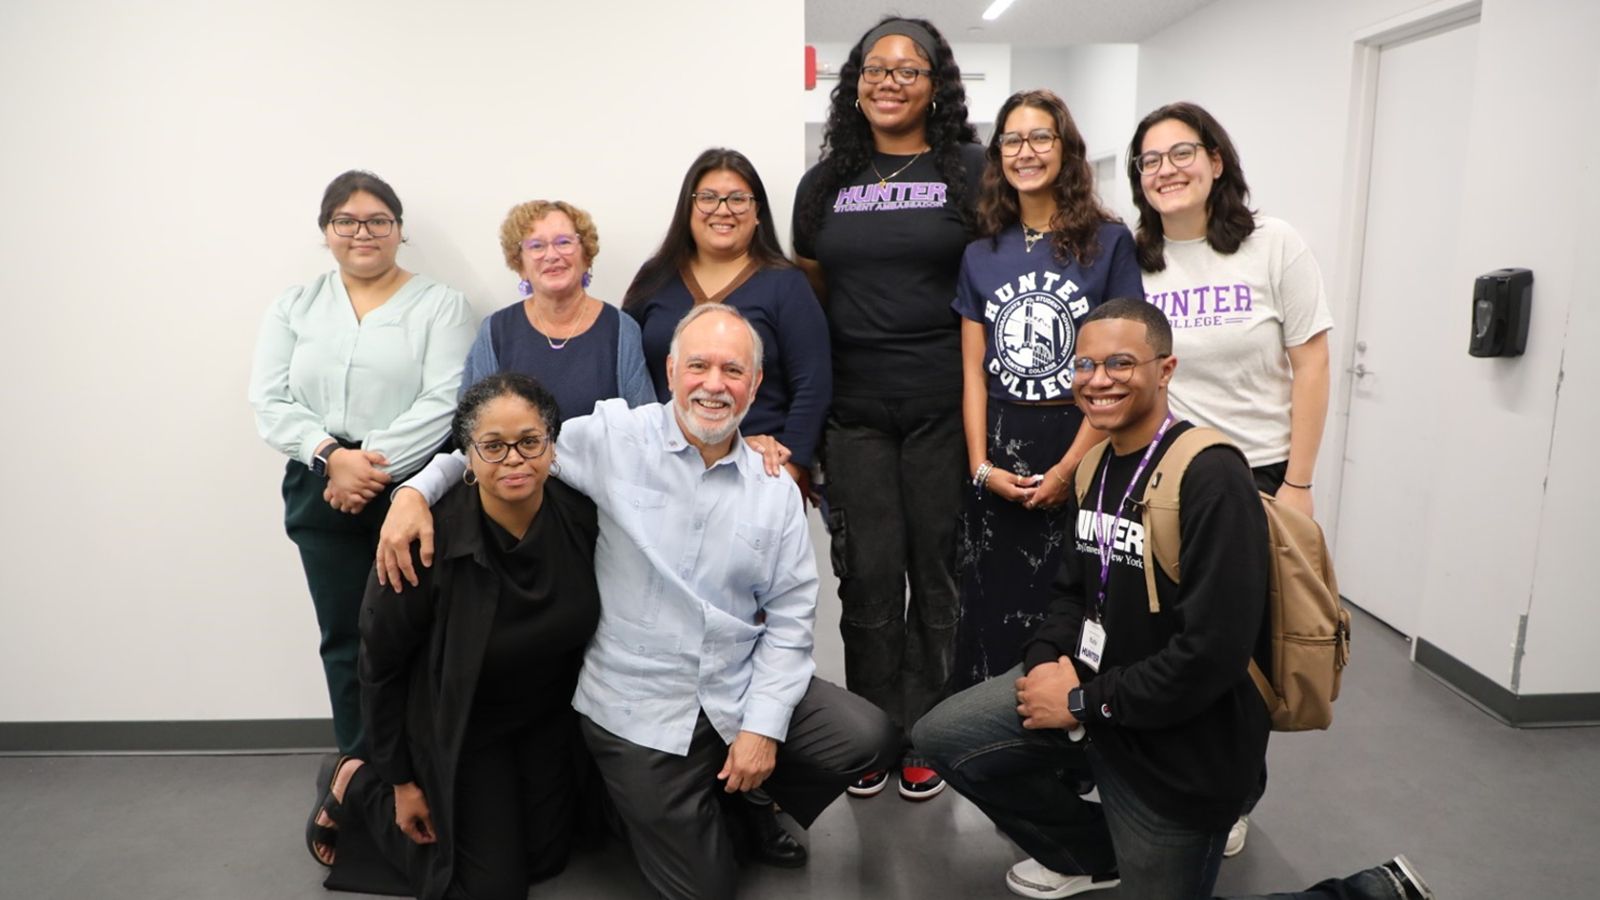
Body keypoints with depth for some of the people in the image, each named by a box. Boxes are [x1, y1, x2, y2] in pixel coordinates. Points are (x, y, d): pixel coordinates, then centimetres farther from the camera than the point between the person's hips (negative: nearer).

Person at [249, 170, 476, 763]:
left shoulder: (440, 305, 3)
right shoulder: (293, 308, 14)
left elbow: (443, 402, -8)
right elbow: (270, 402, 5)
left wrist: (375, 465, -15)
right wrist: (332, 457, -12)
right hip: (323, 495, 4)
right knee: (345, 640, 9)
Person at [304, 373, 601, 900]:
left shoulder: (582, 515, -22)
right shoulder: (427, 540, -30)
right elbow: (380, 665, -16)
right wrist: (400, 780, -7)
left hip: (550, 718, 4)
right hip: (461, 727, -4)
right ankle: (358, 786, 23)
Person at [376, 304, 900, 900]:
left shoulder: (775, 490, 0)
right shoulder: (613, 440, -10)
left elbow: (790, 614, -1)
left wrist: (763, 724, -8)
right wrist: (415, 491, -19)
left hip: (740, 689, 4)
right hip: (637, 707, -3)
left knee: (869, 739, -11)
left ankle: (743, 810, 16)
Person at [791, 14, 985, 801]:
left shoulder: (971, 170, 3)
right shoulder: (824, 183, 12)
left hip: (944, 409, -2)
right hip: (853, 413, 2)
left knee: (936, 573, 7)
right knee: (869, 576, 6)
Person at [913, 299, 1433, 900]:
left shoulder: (1211, 477, -23)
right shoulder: (1096, 464, 4)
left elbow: (1214, 652, -28)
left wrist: (1085, 703, -19)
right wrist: (1045, 661, -8)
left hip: (1181, 742, -7)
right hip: (1088, 685, 7)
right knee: (943, 735, 1)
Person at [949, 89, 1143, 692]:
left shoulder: (1108, 242, -1)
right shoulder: (981, 254, 10)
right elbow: (973, 371, 7)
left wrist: (1070, 467, -13)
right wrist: (981, 465, -4)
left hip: (1080, 447, -3)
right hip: (998, 455, 3)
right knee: (991, 609, 8)